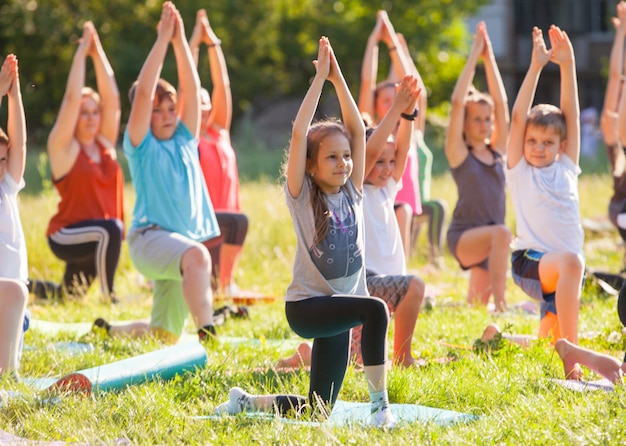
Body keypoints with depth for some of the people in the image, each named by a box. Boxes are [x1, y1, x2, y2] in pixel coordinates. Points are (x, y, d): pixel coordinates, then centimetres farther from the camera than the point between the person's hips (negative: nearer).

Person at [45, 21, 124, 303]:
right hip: (66, 235, -7)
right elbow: (72, 99, -13)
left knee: (71, 295, 18)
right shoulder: (63, 147, -4)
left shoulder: (105, 143, 10)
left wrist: (98, 52, -2)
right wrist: (81, 53, -9)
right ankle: (108, 300, -31)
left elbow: (112, 98, 2)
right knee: (109, 230, -35)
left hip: (99, 237, 7)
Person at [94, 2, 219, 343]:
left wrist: (180, 41, -3)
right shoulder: (141, 145, 0)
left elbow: (192, 89, 5)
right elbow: (144, 93, -11)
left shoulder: (184, 141, 14)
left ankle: (111, 331, 37)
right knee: (197, 255, -40)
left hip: (182, 239, 7)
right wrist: (162, 40, -12)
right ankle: (207, 333, -49)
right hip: (150, 237, -7)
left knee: (166, 334, 12)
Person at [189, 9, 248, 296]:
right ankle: (226, 284, -24)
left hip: (222, 217, 7)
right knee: (237, 222, -30)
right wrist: (193, 44, -2)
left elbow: (222, 84, 9)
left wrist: (213, 43, 5)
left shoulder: (220, 131, 15)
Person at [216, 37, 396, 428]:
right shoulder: (302, 196, -8)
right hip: (306, 306, -6)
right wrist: (319, 78, -15)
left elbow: (358, 131, -1)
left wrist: (338, 78, -5)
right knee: (375, 309, -34)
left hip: (338, 309, 6)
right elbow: (299, 134, -17)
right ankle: (380, 404, -29)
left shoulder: (352, 193, 4)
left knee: (319, 409, 7)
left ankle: (246, 402, 29)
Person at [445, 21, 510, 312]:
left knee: (476, 309, 7)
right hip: (463, 236, -6)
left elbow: (501, 102, 5)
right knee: (501, 233, -35)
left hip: (488, 239, 6)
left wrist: (489, 57, 3)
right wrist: (474, 55, -7)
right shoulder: (459, 153, -2)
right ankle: (500, 303, -35)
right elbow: (457, 103, -10)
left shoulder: (497, 151, 10)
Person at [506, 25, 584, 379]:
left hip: (567, 265, 5)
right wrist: (536, 67, -9)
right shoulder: (519, 170, 5)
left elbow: (571, 114, 7)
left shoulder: (566, 167, 13)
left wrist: (567, 65, 0)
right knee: (570, 262, -37)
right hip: (531, 261, -5)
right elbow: (518, 117, -4)